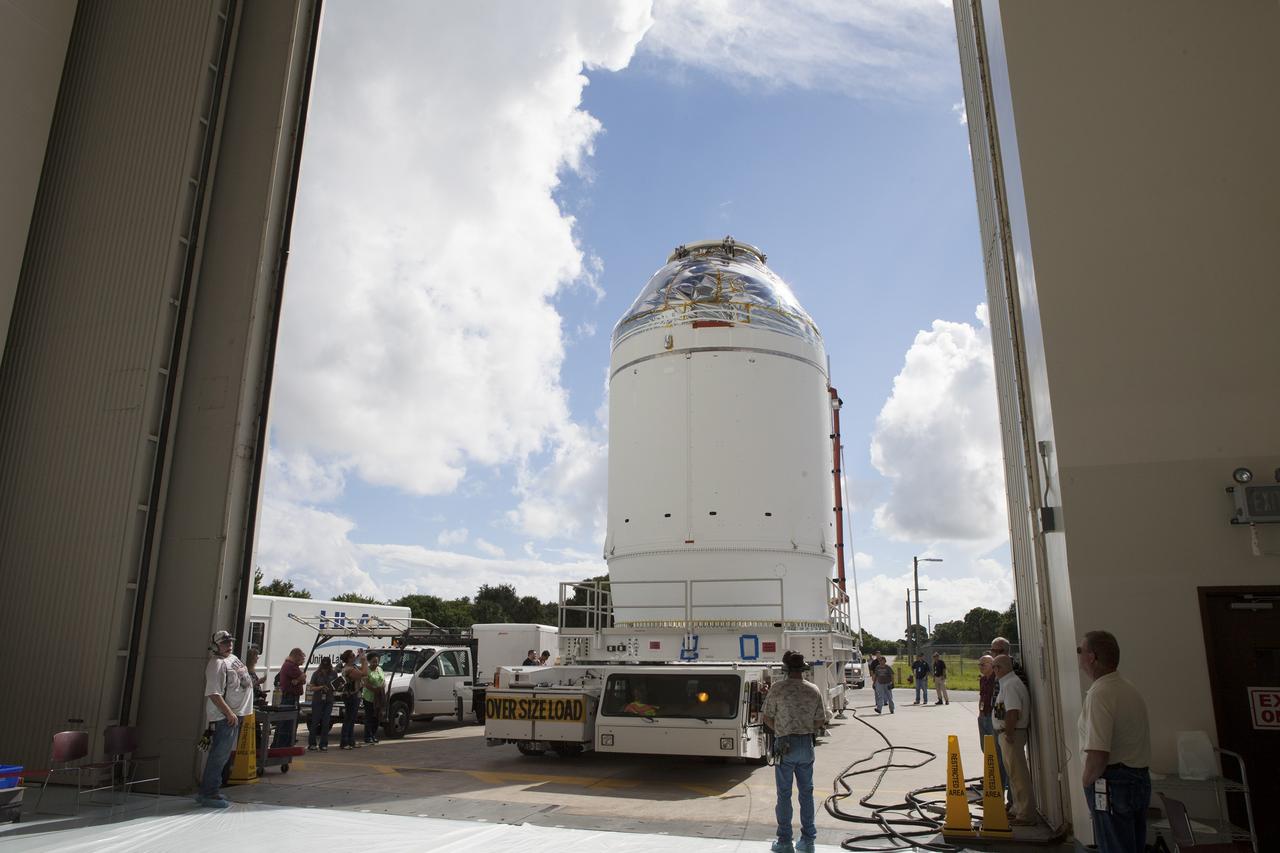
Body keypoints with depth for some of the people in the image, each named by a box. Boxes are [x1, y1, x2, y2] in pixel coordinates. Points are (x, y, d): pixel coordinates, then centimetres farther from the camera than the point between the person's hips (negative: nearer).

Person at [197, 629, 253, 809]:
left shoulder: (233, 658, 15)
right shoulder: (217, 664, -16)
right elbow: (214, 694, -23)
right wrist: (229, 713, -25)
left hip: (236, 713, 10)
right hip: (225, 716, -10)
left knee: (222, 755, 14)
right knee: (219, 755, -6)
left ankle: (207, 792, 22)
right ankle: (209, 794, 0)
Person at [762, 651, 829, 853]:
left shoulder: (777, 689, -12)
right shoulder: (814, 690, -1)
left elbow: (768, 719, -5)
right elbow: (820, 722, 3)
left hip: (785, 745, -3)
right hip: (807, 745, 3)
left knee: (784, 793, 5)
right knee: (806, 792, 14)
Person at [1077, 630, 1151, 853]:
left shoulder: (1100, 693, -20)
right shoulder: (1130, 689, 11)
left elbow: (1098, 754, -27)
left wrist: (1087, 781, -10)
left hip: (1113, 784, -9)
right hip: (1141, 780, 9)